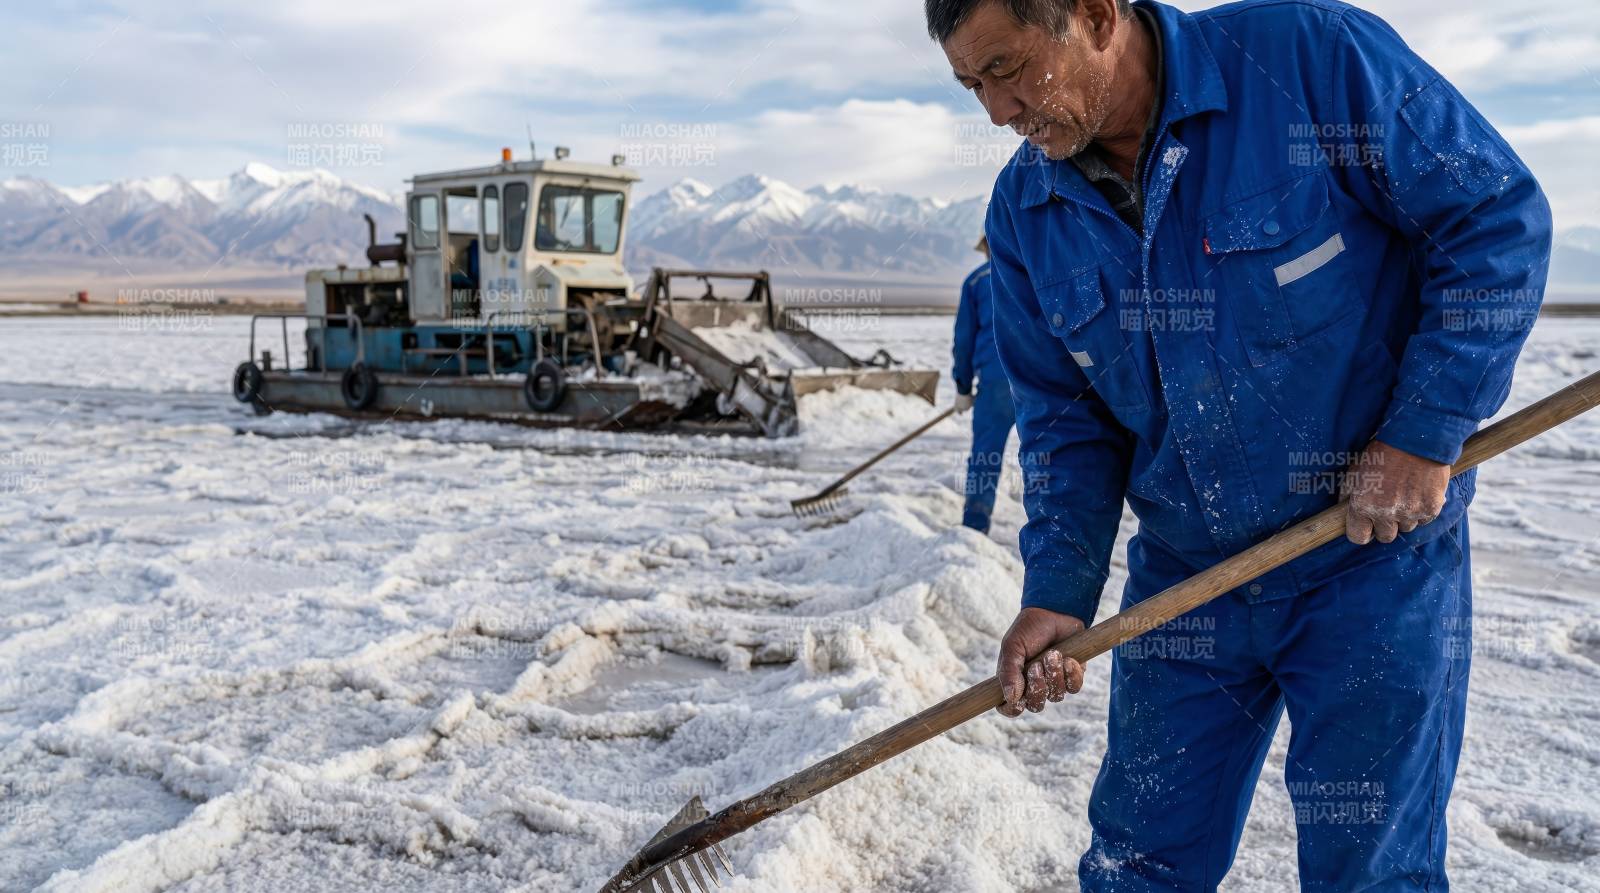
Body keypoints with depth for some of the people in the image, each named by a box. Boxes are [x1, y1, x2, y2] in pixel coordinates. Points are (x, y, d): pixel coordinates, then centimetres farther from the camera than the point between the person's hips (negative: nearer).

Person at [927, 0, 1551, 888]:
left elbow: (1500, 217, -10)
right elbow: (1065, 420, 3)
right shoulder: (1026, 211, -1)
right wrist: (1057, 591, -9)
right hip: (1182, 580, 4)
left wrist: (1425, 433, -16)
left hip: (1374, 558, -3)